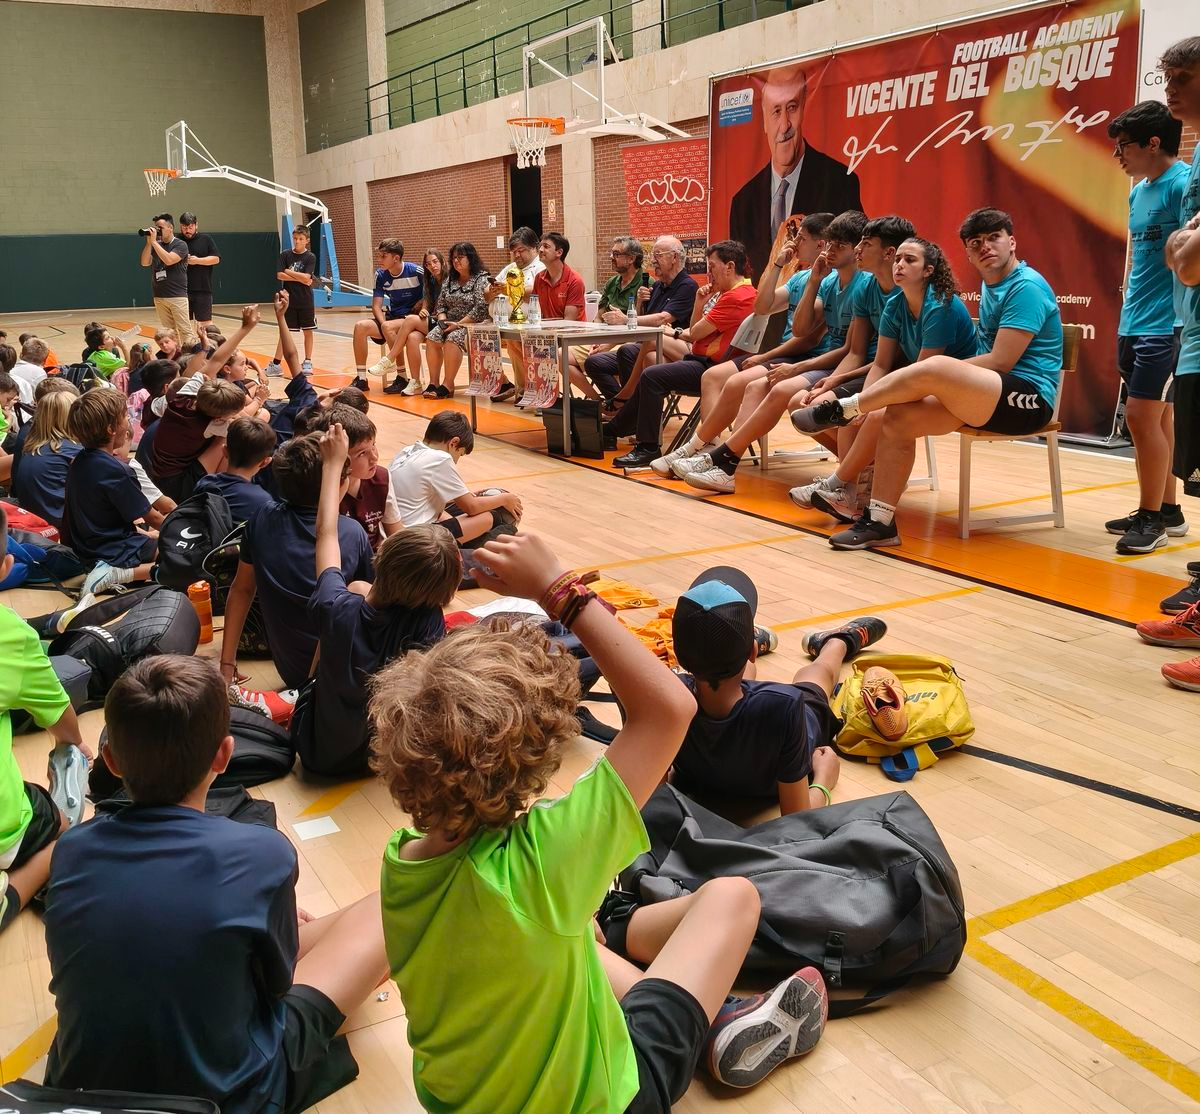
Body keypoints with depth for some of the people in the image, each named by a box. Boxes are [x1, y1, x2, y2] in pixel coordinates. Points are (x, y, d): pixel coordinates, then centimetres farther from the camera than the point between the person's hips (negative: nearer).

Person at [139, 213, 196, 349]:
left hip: (177, 296, -6)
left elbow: (169, 260, -19)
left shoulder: (180, 245, -3)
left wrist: (154, 242, -15)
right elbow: (145, 263, 4)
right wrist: (149, 242, -4)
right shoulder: (155, 245, 13)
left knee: (185, 331, -8)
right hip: (159, 296, 6)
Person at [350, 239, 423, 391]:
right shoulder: (381, 275, 1)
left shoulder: (416, 272, -13)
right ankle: (361, 379, -13)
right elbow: (376, 306, 2)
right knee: (360, 326, -17)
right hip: (392, 318, 6)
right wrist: (383, 323, -19)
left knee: (389, 327, -34)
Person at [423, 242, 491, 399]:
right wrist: (443, 320, -4)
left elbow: (481, 309, -16)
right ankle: (433, 383, -18)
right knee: (432, 338, -20)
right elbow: (440, 304, 17)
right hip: (451, 324, 7)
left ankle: (447, 386, -29)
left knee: (452, 339, -33)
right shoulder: (450, 279, 17)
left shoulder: (481, 279, -6)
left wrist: (459, 324, -20)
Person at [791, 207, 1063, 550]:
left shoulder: (1026, 286, -10)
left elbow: (1001, 362, -18)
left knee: (934, 369, -32)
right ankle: (879, 521, -10)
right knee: (898, 417, -11)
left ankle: (841, 410, -13)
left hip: (1029, 398, -9)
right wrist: (930, 376, 6)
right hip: (987, 397, 9)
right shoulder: (990, 286, 18)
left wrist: (931, 374, -10)